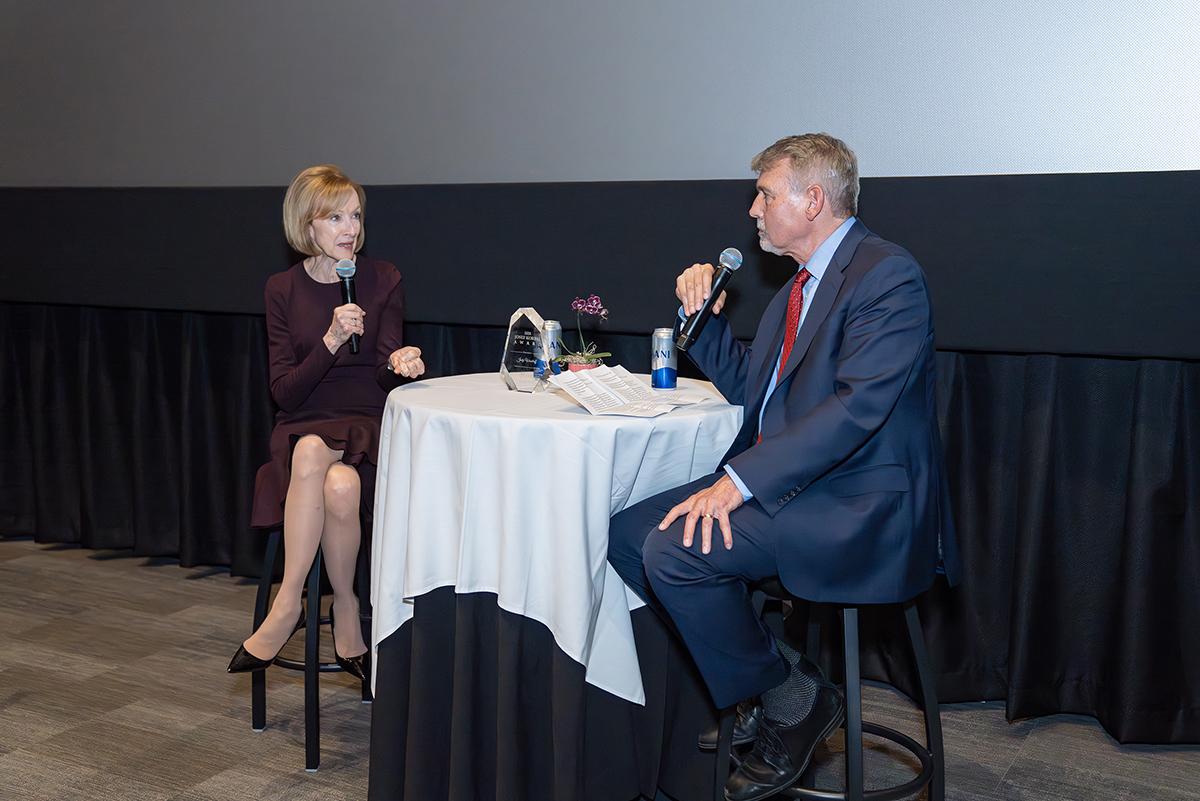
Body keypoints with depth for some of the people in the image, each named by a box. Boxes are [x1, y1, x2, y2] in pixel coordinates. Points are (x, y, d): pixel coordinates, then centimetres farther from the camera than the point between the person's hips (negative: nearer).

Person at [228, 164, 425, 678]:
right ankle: (346, 609, -24)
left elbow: (385, 379, -2)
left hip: (365, 427, -1)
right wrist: (331, 341, -19)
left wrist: (400, 363, -26)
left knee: (342, 483, -34)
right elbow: (284, 392, -4)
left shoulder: (382, 280, 3)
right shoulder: (282, 290, 4)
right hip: (301, 428, 1)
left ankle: (287, 606, -15)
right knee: (310, 452, -36)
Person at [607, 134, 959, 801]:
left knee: (675, 549, -24)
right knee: (627, 533, 1)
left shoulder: (888, 275, -14)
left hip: (861, 507, -10)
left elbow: (858, 405, -25)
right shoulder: (802, 285, 17)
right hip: (789, 486, 10)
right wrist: (707, 316, 9)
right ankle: (757, 678, 11)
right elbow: (748, 388, 24)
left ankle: (792, 700, -2)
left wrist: (739, 481, -28)